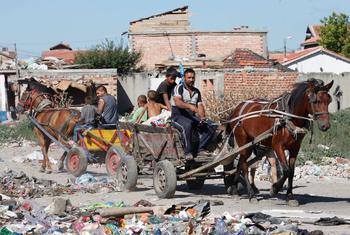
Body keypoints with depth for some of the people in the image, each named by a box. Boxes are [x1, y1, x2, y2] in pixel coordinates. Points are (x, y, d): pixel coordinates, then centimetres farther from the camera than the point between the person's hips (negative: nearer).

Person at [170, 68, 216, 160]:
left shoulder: (196, 91, 17)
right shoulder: (179, 88, -5)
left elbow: (200, 105, 9)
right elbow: (177, 102, -22)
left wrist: (202, 116, -12)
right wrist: (190, 106, -40)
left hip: (192, 117, 7)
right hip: (178, 116, -7)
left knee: (210, 128, -10)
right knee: (187, 125, -39)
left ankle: (200, 149, -9)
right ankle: (188, 152, -32)